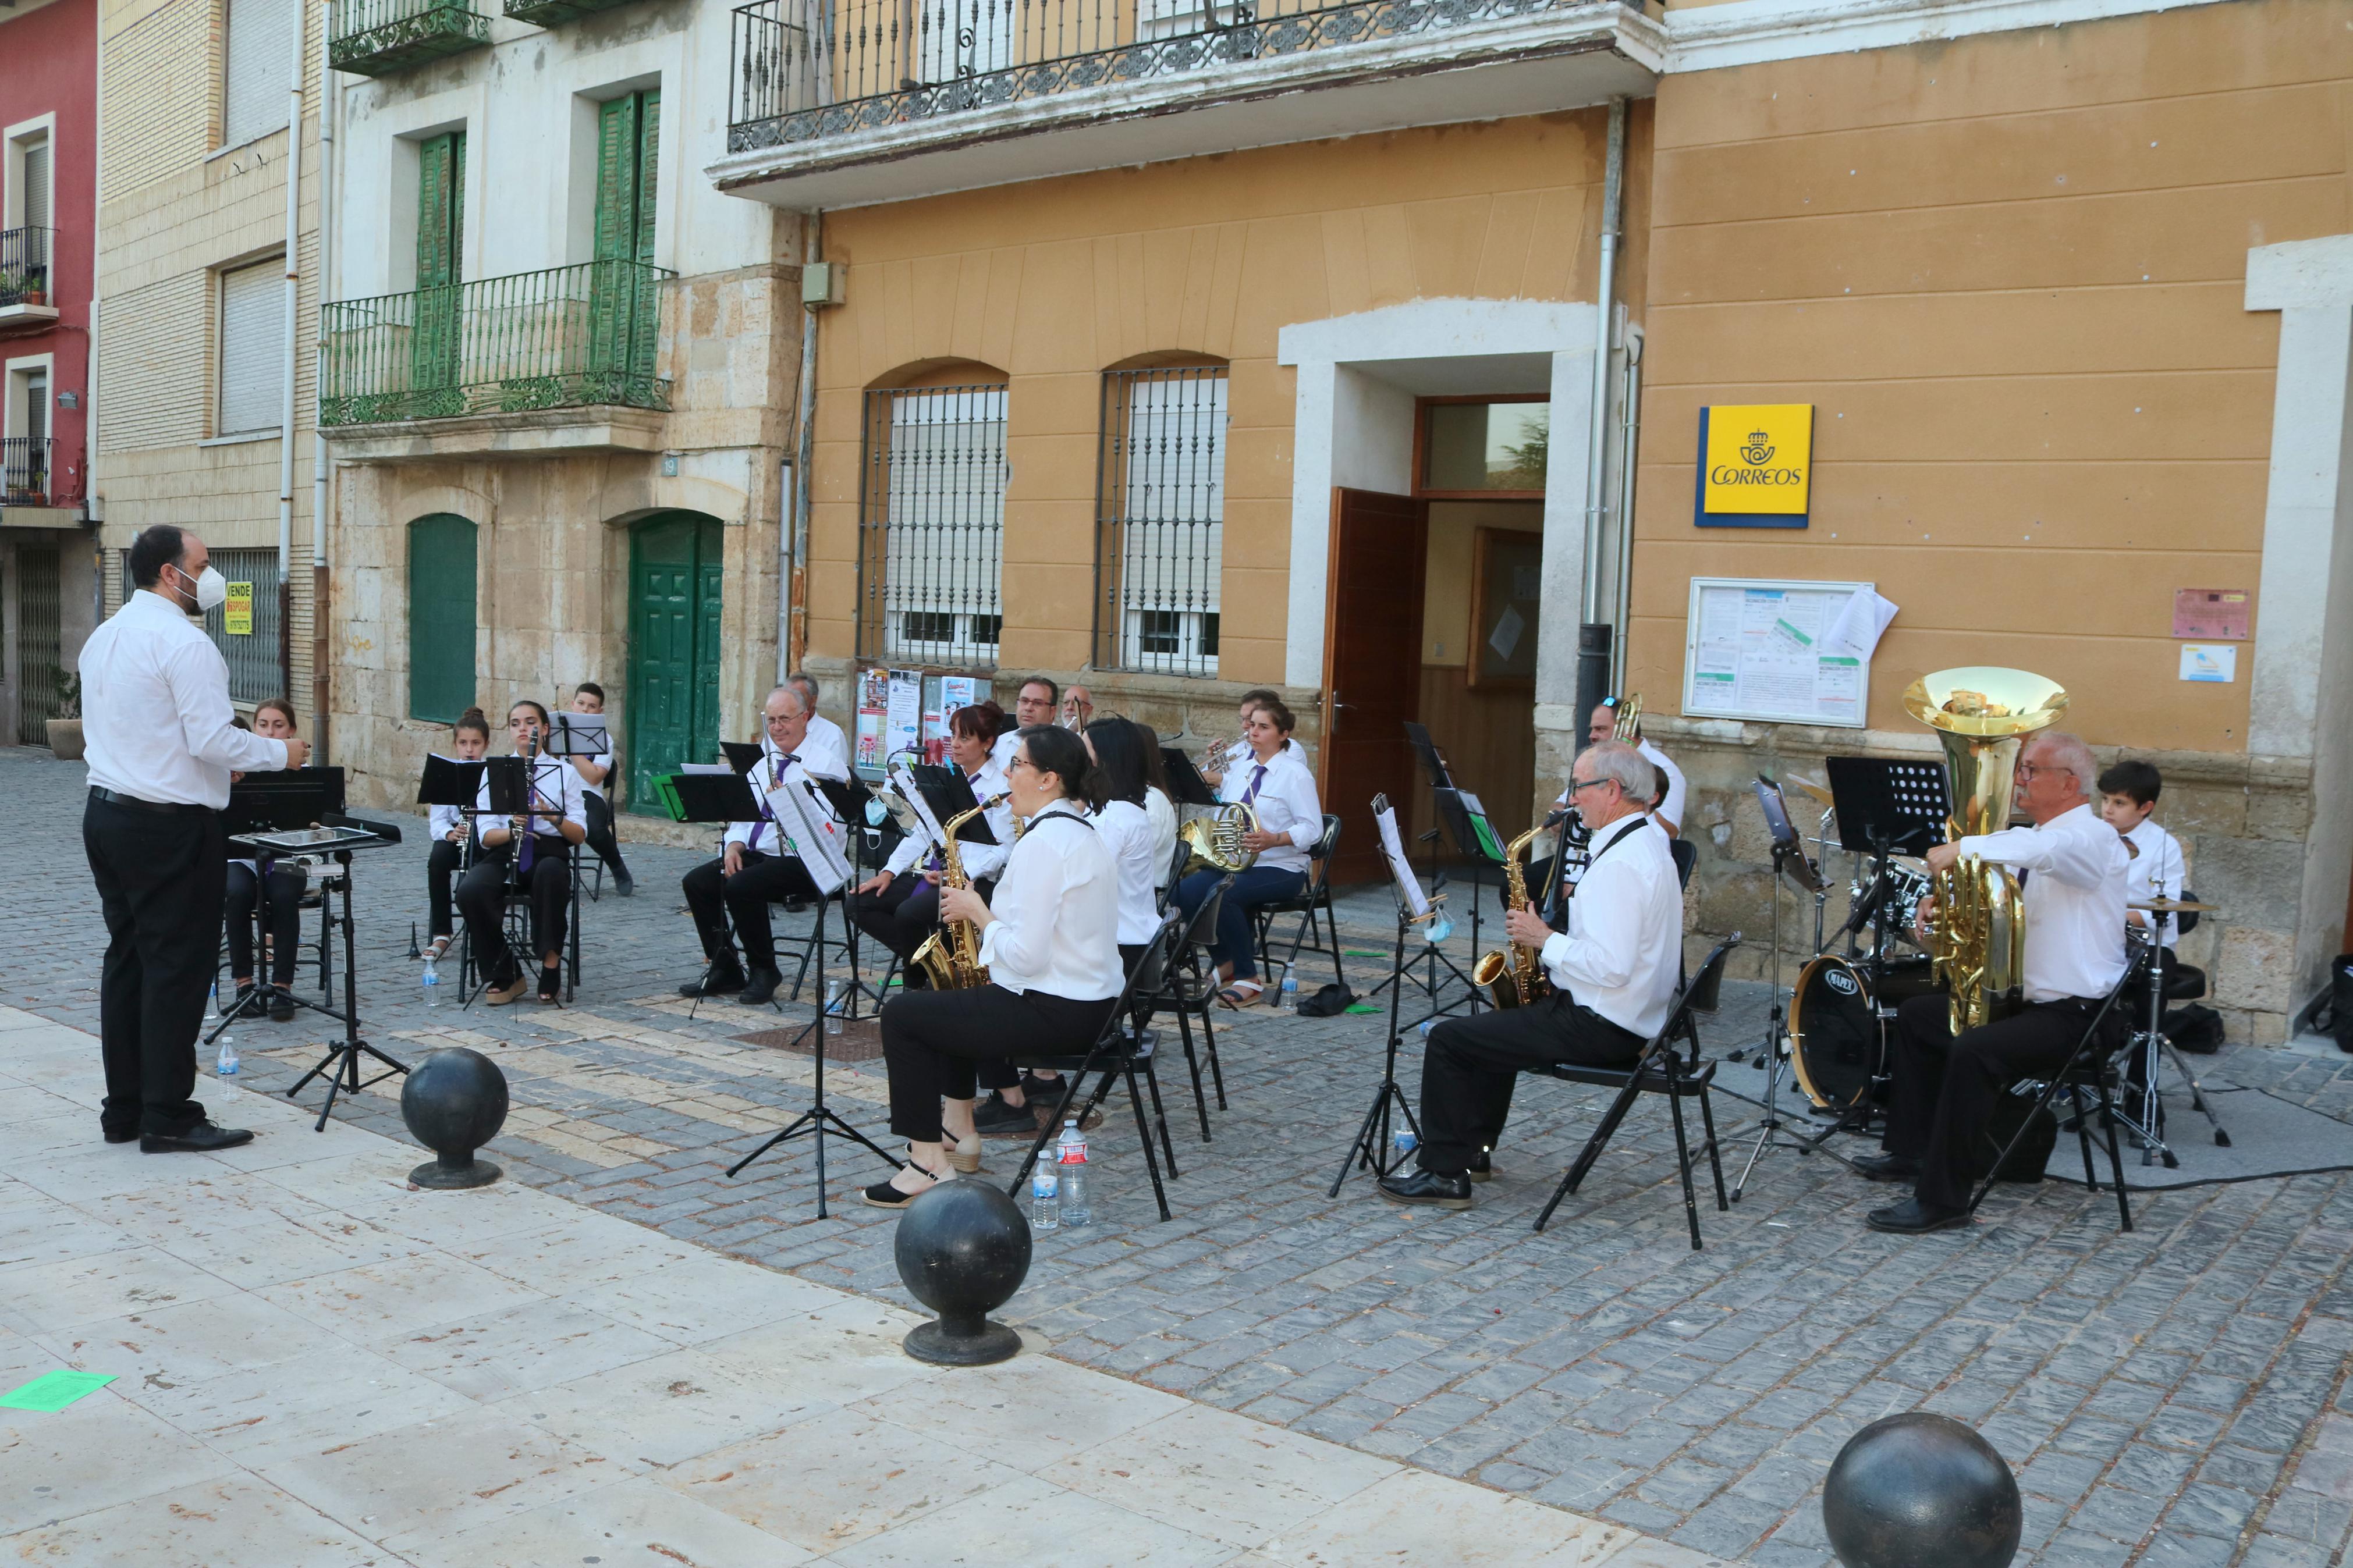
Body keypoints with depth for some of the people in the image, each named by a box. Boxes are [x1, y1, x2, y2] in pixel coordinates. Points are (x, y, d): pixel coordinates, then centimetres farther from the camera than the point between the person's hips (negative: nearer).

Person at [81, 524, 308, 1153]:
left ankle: (123, 1109, 20)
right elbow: (214, 740, -22)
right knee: (178, 965, -2)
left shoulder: (103, 638, 13)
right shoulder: (184, 642, -16)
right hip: (170, 825, -9)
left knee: (127, 957, 14)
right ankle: (168, 1117, 3)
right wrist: (281, 753, -6)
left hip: (108, 812, 9)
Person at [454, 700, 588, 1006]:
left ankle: (551, 965, -25)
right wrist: (513, 829, -20)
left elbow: (580, 836, 2)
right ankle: (504, 975, -12)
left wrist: (553, 818, -18)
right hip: (503, 853, 1)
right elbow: (487, 836, 2)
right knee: (470, 891, -31)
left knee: (551, 874, -39)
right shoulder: (494, 772, 13)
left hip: (548, 852, -1)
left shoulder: (564, 772, 10)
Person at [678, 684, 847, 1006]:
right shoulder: (761, 757, 17)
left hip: (800, 860, -8)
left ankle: (764, 971, -9)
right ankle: (724, 969, 2)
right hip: (755, 853, 8)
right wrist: (734, 845, 0)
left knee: (740, 887, -29)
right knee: (696, 882, -8)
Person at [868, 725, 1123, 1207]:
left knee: (901, 1014, -2)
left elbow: (1025, 956, -25)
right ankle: (959, 1133, 33)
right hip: (1090, 1004, 11)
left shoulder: (1043, 842, -21)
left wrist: (977, 911, -10)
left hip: (1053, 1013, -11)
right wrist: (983, 912, 9)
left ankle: (927, 1164, -1)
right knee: (951, 1003, 31)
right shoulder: (1082, 831, 12)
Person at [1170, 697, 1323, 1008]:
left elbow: (1312, 829, -13)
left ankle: (1248, 980, -20)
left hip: (1280, 868, -6)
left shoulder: (1295, 773, -6)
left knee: (1222, 895, -33)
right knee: (1185, 892, -19)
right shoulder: (1239, 768, 14)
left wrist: (1274, 839, -29)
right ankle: (1226, 963, 0)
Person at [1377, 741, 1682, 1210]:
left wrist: (1545, 939, -17)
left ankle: (1444, 1173, 2)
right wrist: (1550, 937, 8)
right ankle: (1473, 1152, 35)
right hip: (1629, 1017, 11)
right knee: (1492, 1027, 30)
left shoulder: (1622, 863, -24)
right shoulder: (1649, 843, 10)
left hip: (1600, 1028, -11)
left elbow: (1611, 968, -30)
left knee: (1449, 1040, -5)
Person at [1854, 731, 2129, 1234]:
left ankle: (1942, 1199, -27)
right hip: (2025, 999, 11)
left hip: (2076, 1016, -11)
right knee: (1916, 1016, 18)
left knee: (1972, 1050, -33)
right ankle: (1910, 1152, 23)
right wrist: (1942, 904, 2)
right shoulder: (2037, 842, 17)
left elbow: (2040, 847, -41)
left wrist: (1965, 847, -44)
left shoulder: (2091, 838, -15)